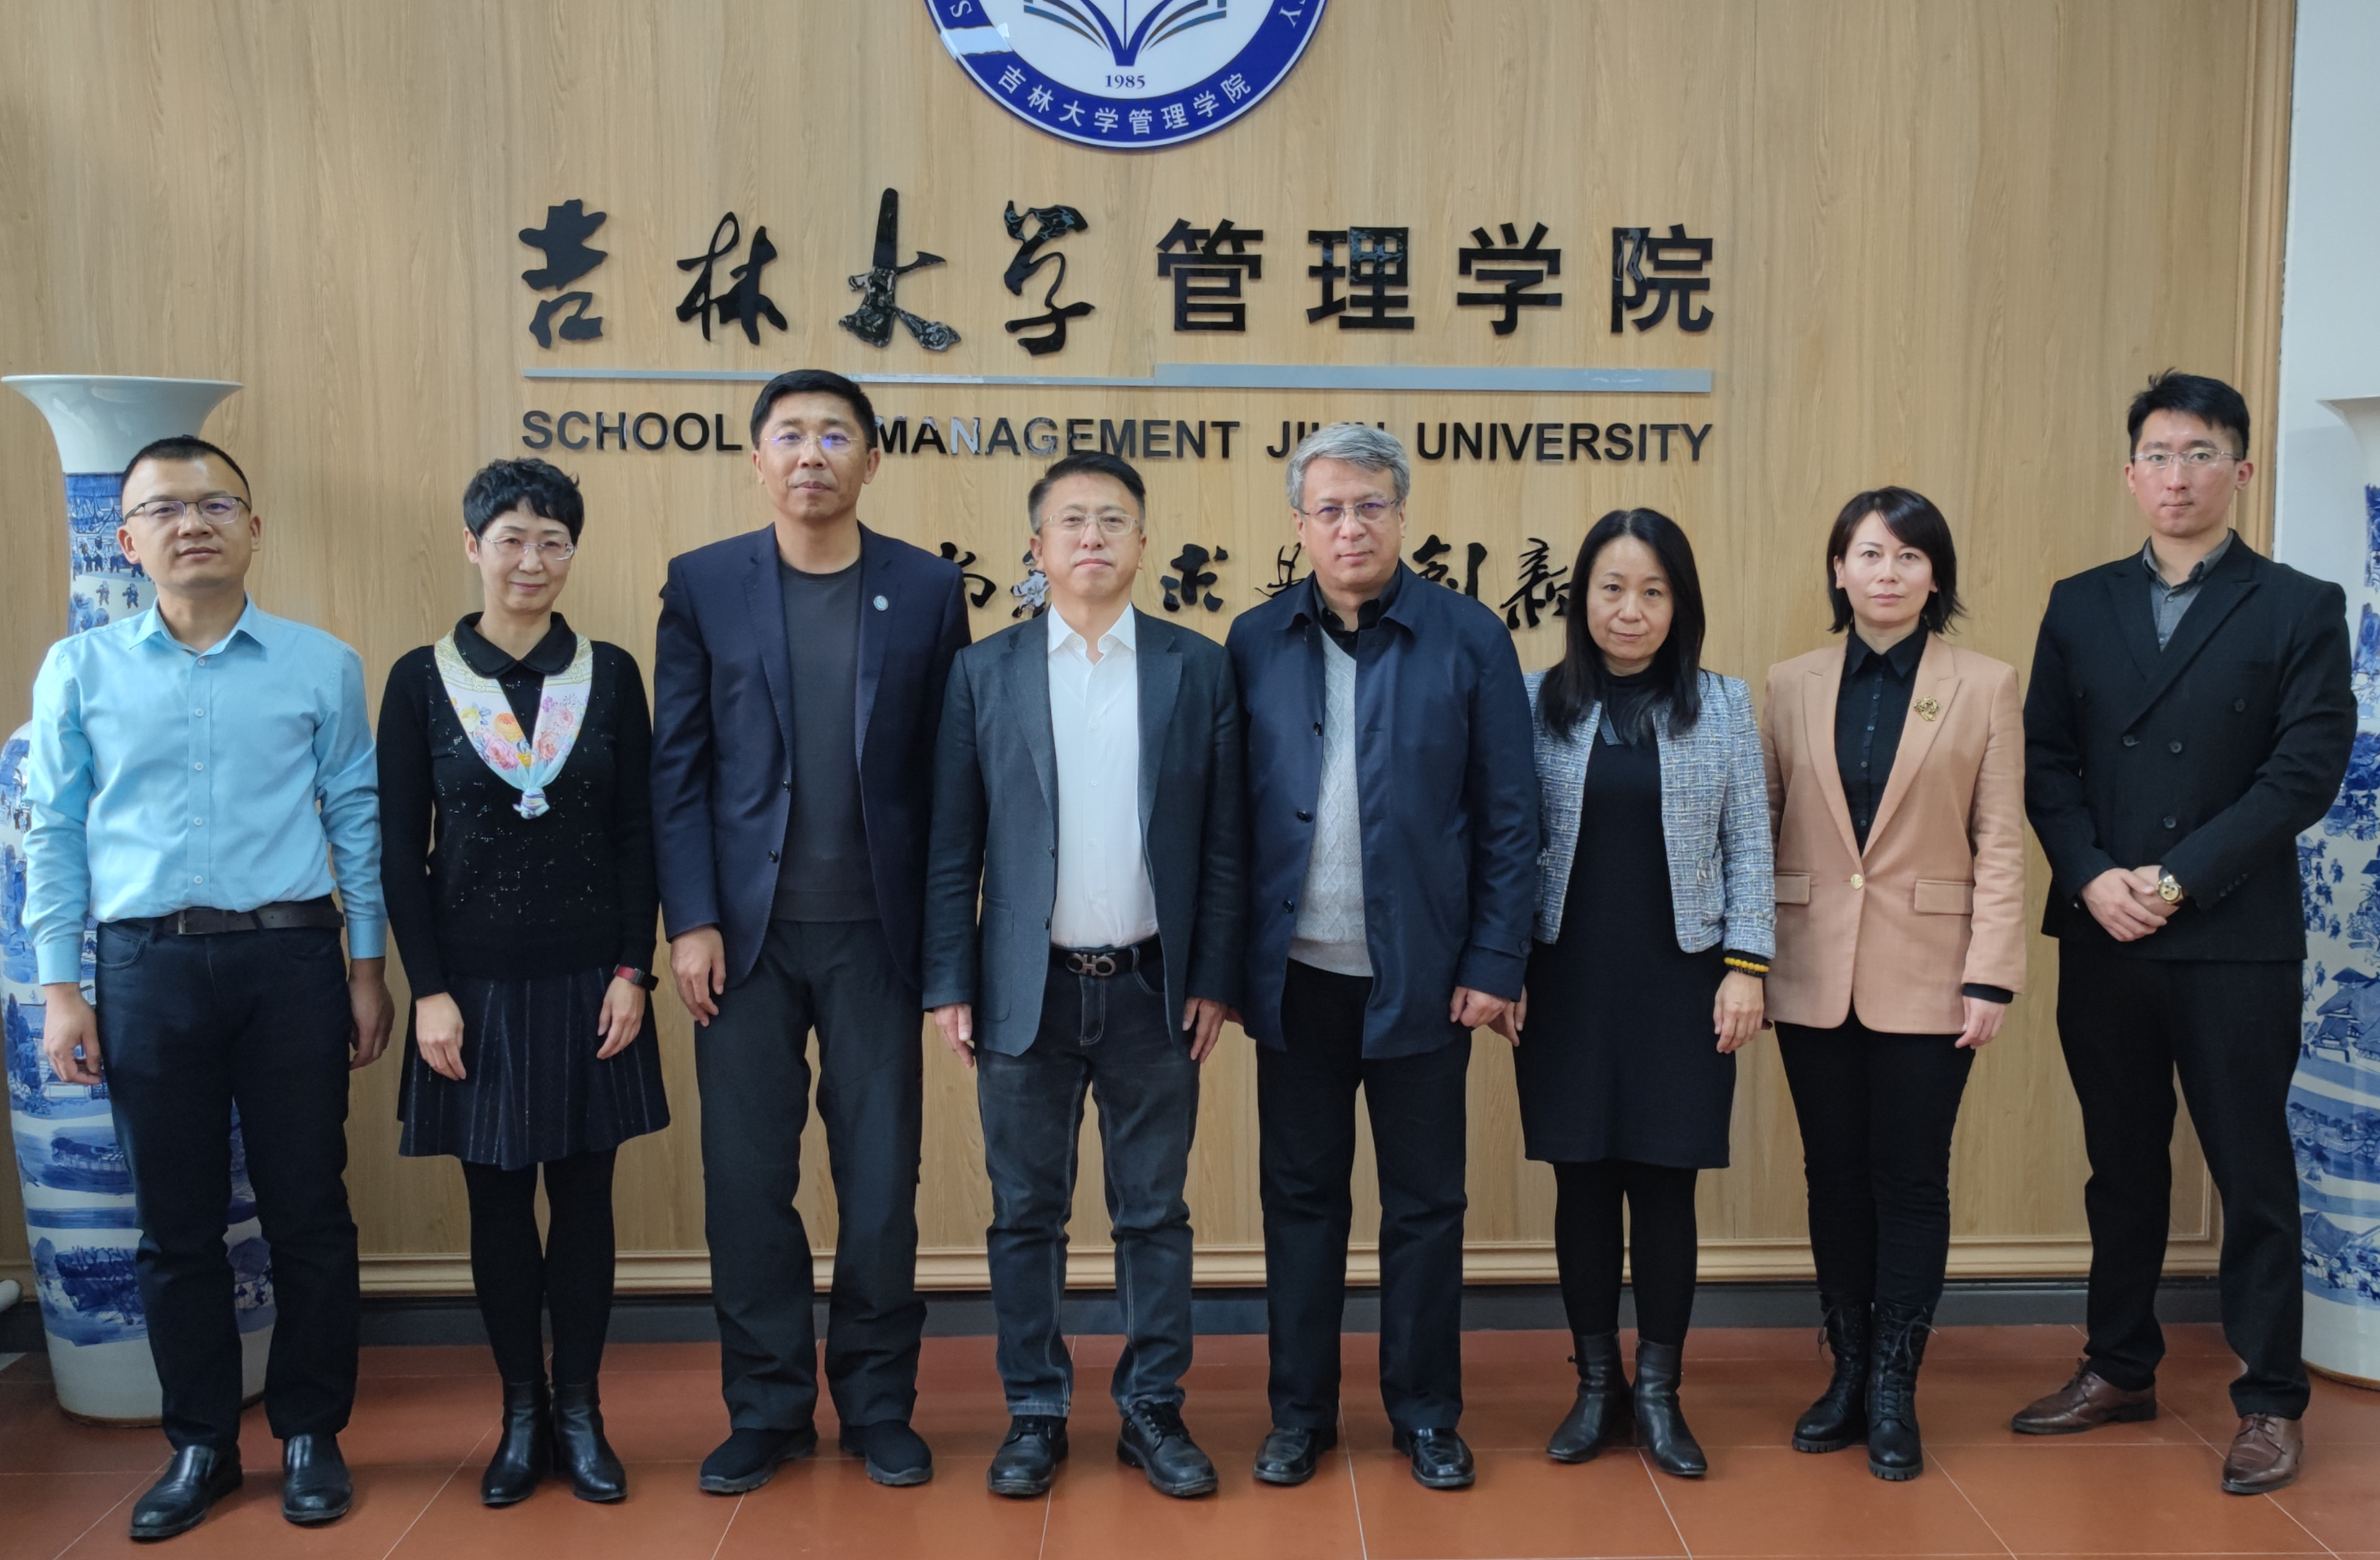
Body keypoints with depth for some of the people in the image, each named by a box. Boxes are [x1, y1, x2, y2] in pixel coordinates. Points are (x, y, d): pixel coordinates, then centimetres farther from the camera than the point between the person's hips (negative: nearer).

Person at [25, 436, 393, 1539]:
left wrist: (368, 968, 4)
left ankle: (310, 1434, 21)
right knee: (174, 1223, 9)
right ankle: (201, 1445, 23)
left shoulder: (321, 665, 3)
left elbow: (356, 819, 6)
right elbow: (55, 833, 6)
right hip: (147, 965, 1)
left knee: (307, 1212, 5)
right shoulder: (79, 671, 5)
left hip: (289, 960, -1)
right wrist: (60, 989, 2)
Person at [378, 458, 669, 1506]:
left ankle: (579, 1411, 19)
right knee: (497, 1200, 8)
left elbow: (637, 833, 3)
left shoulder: (609, 673, 2)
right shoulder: (421, 679, 0)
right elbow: (400, 848, 0)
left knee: (584, 1194, 6)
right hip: (477, 982, 0)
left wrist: (632, 969, -5)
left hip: (587, 977, 1)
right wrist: (429, 989, -6)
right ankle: (522, 1417, 21)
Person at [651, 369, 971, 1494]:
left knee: (880, 1179, 6)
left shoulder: (928, 590, 3)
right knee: (746, 1178, 6)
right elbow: (679, 766, 2)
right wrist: (691, 923, -6)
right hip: (746, 932, 0)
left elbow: (948, 771, 2)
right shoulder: (704, 586, 4)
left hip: (874, 933, 0)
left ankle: (878, 1404, 22)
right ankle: (766, 1408, 21)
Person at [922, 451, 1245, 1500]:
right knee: (1026, 1215, 8)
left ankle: (1154, 1412, 22)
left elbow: (1223, 842, 2)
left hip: (1153, 986, 0)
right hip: (1028, 986, 0)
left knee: (1155, 1214, 9)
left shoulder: (1198, 669, 3)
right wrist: (948, 984, -2)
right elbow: (952, 846, 3)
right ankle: (1035, 1414, 21)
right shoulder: (983, 673, 3)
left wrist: (1215, 980, -2)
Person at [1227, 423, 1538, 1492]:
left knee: (1425, 1203, 9)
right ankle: (1300, 1414, 24)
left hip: (1423, 973, -1)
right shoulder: (1255, 643, 3)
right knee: (1300, 1197, 11)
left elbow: (1508, 817, -2)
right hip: (1297, 974, 2)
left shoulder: (1468, 639, -2)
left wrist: (1495, 962, -6)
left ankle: (1426, 1415, 24)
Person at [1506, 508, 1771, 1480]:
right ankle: (1596, 1385, 20)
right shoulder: (1535, 703, 2)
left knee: (1665, 1183, 3)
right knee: (1584, 1183, 5)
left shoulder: (1722, 706, 4)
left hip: (1679, 981, 0)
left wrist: (1745, 965, -2)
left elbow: (1748, 846, 5)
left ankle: (1659, 1392, 17)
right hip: (1567, 980, 0)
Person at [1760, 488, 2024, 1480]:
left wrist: (1991, 975, -9)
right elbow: (1764, 827, 6)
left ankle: (1893, 1395, 15)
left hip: (1925, 977, -2)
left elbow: (2000, 844, -3)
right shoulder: (1792, 687, 5)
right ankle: (1848, 1375, 23)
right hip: (1814, 975, 2)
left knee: (1909, 1182, 4)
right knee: (1834, 1176, 10)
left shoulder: (1985, 687, -1)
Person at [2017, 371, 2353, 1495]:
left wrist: (2178, 879, -15)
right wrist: (2093, 879, -11)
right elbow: (2046, 759, 4)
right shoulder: (2080, 606, 9)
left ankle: (2270, 1401, 17)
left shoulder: (2299, 609, 0)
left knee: (2253, 1171, 5)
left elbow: (2306, 770, -9)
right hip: (2102, 938, 3)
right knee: (2121, 1164, 13)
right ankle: (2120, 1369, 26)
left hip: (2236, 941, -3)